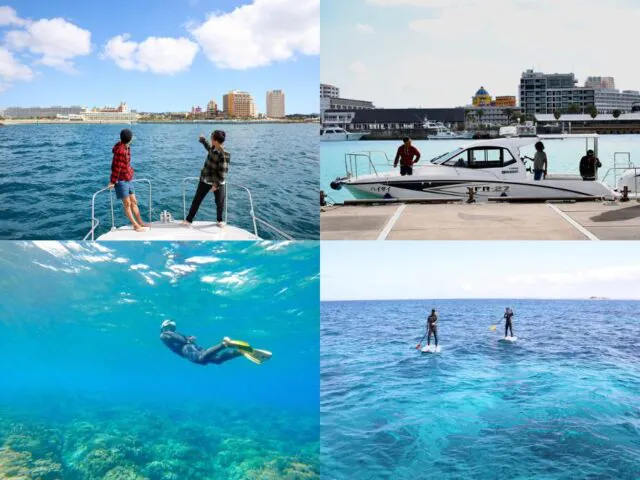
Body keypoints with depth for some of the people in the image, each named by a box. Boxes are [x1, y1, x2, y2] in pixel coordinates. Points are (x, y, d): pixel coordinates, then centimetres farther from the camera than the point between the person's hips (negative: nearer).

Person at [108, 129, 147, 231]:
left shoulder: (127, 148, 8)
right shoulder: (120, 150, -21)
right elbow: (116, 167, -19)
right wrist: (113, 181, -16)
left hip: (128, 179, 9)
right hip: (121, 180, -9)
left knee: (134, 202, 13)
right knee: (127, 203, 0)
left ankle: (140, 222, 20)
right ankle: (135, 225, 5)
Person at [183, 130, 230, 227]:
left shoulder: (224, 155, -26)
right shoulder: (213, 148, -4)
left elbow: (223, 171, -25)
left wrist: (217, 184, -26)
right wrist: (203, 140, 36)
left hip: (218, 182, -6)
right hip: (205, 180, 7)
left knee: (220, 202, 10)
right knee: (197, 200, 9)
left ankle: (220, 220, 34)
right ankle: (189, 219, 19)